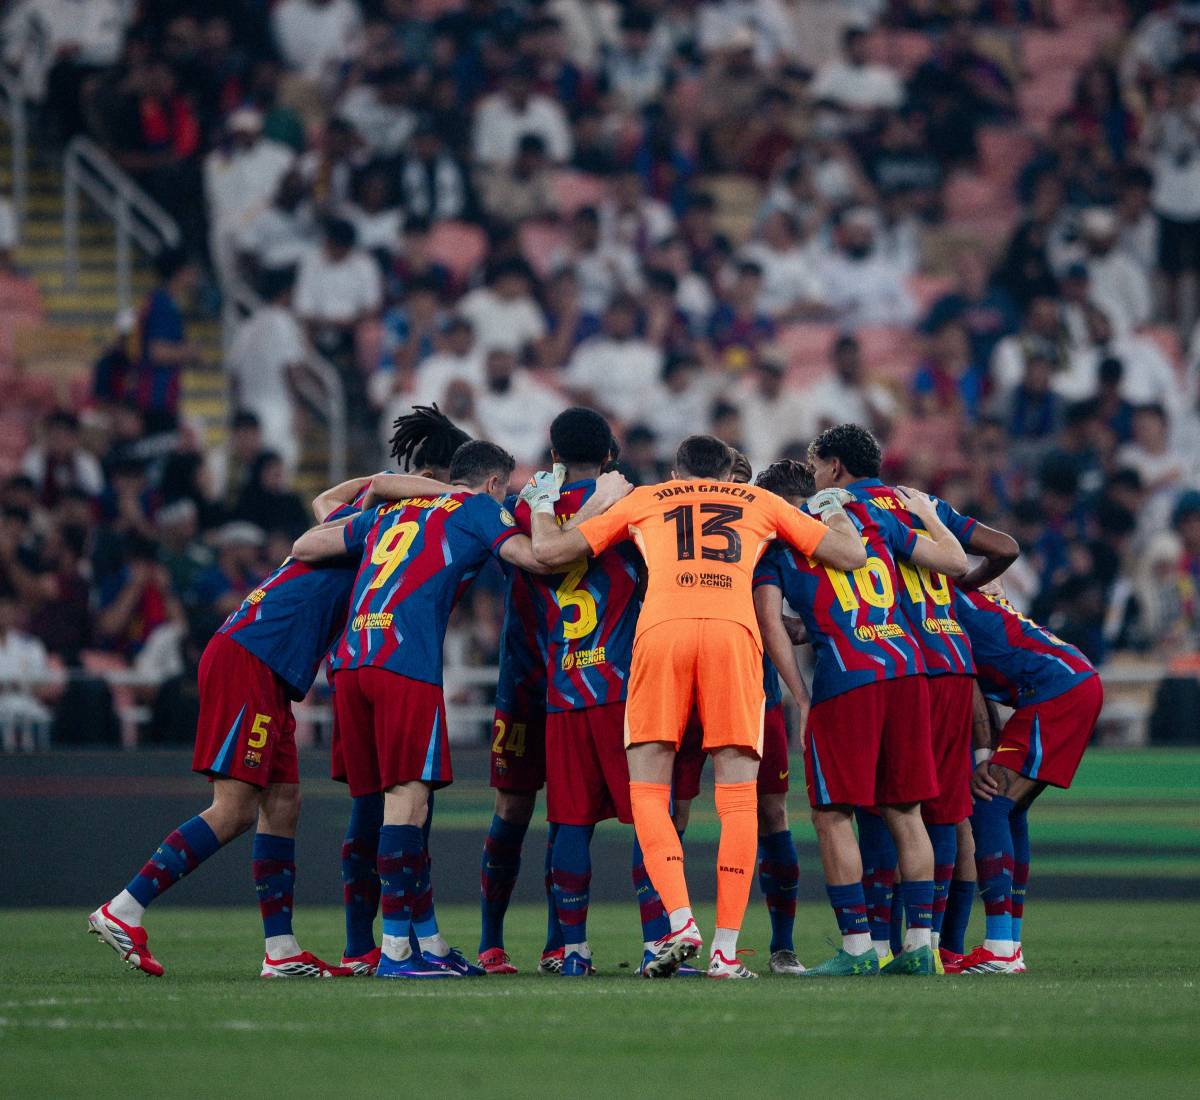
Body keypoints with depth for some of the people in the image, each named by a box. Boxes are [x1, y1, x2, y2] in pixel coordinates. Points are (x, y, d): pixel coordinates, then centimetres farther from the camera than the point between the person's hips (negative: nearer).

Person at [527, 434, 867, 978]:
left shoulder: (643, 500, 26)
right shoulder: (761, 504, 27)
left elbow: (549, 551, 26)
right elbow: (851, 555, 30)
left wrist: (543, 504, 46)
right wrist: (834, 509, 49)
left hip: (661, 629, 0)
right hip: (734, 632, 0)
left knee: (648, 788, 6)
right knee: (737, 795, 3)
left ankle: (681, 922, -12)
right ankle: (725, 949, -3)